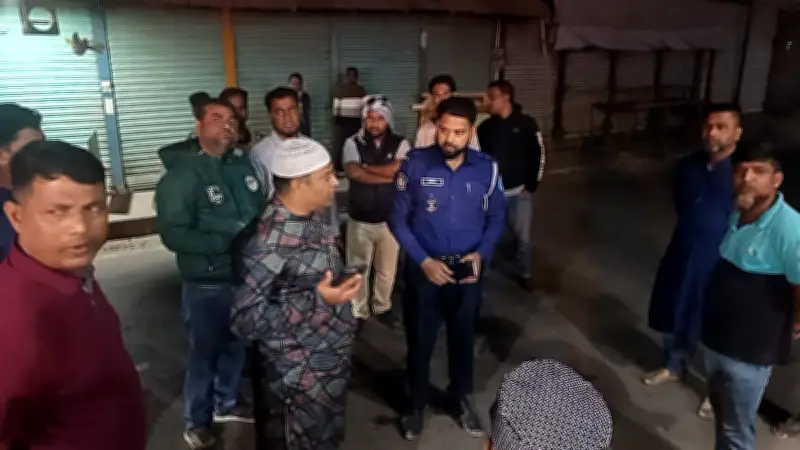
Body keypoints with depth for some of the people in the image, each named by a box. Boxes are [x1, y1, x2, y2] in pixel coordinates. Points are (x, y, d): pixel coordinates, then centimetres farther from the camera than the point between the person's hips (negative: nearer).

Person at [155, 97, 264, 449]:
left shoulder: (242, 163, 3)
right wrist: (228, 242, -25)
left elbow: (262, 209, 13)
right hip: (207, 284, -5)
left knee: (237, 346, 21)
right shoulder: (181, 174, -15)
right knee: (204, 353, 11)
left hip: (247, 276, 6)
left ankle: (226, 404, 45)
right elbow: (173, 234, -23)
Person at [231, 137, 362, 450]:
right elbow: (245, 320, -28)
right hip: (299, 378, -9)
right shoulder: (271, 241, -28)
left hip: (331, 366, 9)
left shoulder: (311, 219, 0)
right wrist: (317, 301, -32)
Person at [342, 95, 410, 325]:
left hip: (391, 219, 1)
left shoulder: (400, 144, -3)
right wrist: (388, 176, -18)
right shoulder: (353, 142, -5)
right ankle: (359, 312, 30)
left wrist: (367, 167, -14)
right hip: (360, 220, 0)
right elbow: (353, 172, -22)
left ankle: (382, 306, 39)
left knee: (387, 269, 17)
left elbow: (399, 169, -21)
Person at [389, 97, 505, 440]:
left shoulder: (487, 168, -8)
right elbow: (398, 218, -8)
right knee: (420, 340, 13)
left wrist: (482, 253, -12)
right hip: (424, 267, -1)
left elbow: (497, 217, 4)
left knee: (463, 337, 19)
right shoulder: (415, 164, -14)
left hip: (467, 269, 2)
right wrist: (424, 260, -15)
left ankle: (463, 400, 43)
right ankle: (417, 405, 37)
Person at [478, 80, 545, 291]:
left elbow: (539, 155, -2)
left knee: (522, 237, 2)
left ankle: (525, 273, 24)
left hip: (519, 192, -2)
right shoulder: (485, 127, 2)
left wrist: (532, 185, -4)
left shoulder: (526, 123, -5)